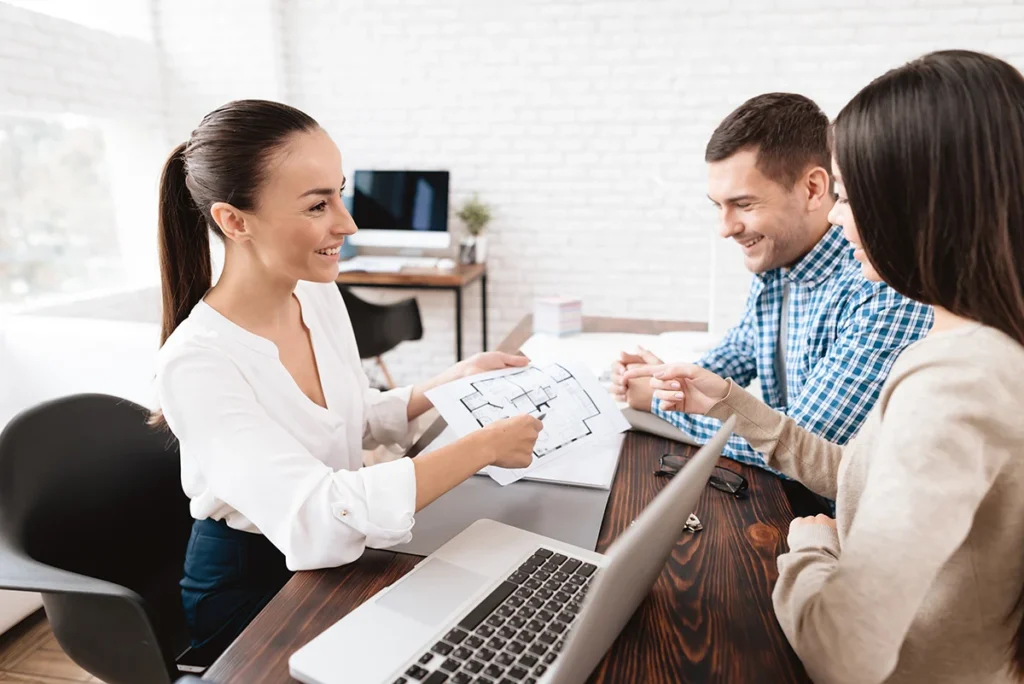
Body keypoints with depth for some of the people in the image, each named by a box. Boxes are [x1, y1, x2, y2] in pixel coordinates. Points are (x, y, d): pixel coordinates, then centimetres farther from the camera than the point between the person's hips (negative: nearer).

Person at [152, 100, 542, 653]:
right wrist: (483, 446, -30)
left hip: (334, 558, 6)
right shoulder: (196, 363, -27)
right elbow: (318, 523, -35)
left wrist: (455, 379, -4)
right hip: (249, 590, -5)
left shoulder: (320, 295, -5)